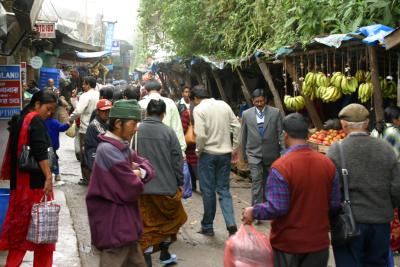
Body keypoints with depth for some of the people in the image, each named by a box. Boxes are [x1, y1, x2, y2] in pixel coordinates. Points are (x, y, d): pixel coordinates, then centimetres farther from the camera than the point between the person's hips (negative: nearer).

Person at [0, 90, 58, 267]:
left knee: (20, 222, 13)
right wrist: (48, 177, -24)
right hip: (36, 180, -8)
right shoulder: (36, 121, -12)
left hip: (19, 179, 8)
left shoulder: (20, 120, 14)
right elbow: (40, 152, -21)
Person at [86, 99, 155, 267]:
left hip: (124, 222, 10)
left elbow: (148, 167, 10)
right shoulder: (109, 150, -22)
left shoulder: (123, 147, 10)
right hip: (113, 224, -10)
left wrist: (140, 172, -12)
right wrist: (137, 177, 0)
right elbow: (133, 189, -23)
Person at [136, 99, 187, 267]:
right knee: (172, 219, 22)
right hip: (166, 186, -1)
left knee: (146, 225, 9)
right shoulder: (168, 132, -10)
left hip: (142, 188, 1)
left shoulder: (136, 131, -6)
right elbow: (177, 161, -5)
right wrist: (179, 183, 8)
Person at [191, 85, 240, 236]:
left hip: (208, 154, -4)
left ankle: (207, 227, 16)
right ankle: (231, 223, -5)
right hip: (225, 153, 4)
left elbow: (200, 135, -18)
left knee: (208, 191, 6)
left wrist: (198, 150, -3)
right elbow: (236, 126, 4)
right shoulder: (223, 105, 5)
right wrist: (234, 146, 11)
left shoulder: (198, 109, -10)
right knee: (224, 189, 10)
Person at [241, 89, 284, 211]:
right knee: (256, 180, -10)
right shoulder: (246, 114, 1)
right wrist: (244, 154, 12)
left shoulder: (275, 113, -1)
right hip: (254, 153, -1)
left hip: (271, 153, 1)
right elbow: (244, 136, 8)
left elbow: (281, 133, -2)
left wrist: (283, 151, -8)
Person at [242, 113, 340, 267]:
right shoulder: (328, 164, -4)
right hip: (319, 242, 4)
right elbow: (335, 204, 1)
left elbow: (277, 208, -20)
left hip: (288, 244, -4)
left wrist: (253, 212, -4)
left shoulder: (280, 167, -19)